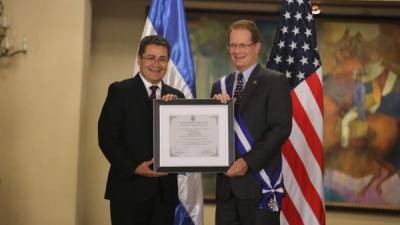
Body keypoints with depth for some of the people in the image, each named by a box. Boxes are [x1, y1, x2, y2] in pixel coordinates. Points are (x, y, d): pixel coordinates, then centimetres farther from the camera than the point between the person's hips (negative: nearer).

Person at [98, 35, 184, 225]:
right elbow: (106, 137, -6)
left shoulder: (175, 97, 12)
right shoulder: (120, 90, -1)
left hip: (165, 190, 4)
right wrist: (134, 167, -15)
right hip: (129, 188, -4)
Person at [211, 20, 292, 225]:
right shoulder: (220, 86, 14)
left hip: (259, 181, -5)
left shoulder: (275, 82, -3)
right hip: (226, 183, 5)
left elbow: (281, 129, -12)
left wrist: (248, 162, -18)